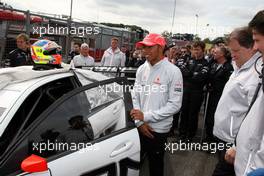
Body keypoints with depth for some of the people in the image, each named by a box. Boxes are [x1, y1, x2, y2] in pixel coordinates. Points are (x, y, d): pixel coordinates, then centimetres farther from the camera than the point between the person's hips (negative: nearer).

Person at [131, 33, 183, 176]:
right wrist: (139, 121, -7)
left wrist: (146, 116, -19)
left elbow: (175, 105, -17)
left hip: (158, 129, -4)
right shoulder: (141, 69, 3)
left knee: (155, 164, 15)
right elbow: (135, 96, 5)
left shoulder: (173, 71, -13)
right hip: (139, 127, 4)